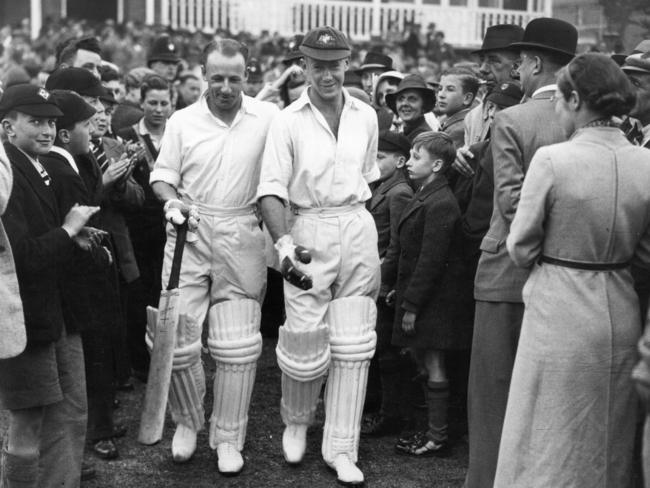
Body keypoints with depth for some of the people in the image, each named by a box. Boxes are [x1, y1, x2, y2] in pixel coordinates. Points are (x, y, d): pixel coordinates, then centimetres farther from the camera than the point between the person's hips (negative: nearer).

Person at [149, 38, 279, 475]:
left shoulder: (268, 117, 0)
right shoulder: (183, 121, 4)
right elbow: (162, 175, 9)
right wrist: (171, 201, -12)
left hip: (242, 237, -1)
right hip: (190, 232, 1)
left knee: (238, 344, 3)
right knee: (177, 337, -2)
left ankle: (229, 438, 17)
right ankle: (187, 420, 24)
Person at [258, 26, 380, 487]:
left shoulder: (366, 116, 7)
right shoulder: (288, 121, -5)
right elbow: (271, 190, -11)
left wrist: (371, 242, 14)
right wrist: (284, 243, -26)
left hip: (359, 228, 3)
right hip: (309, 229, -3)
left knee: (353, 344, 4)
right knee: (305, 340, -2)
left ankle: (342, 447, 13)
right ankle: (296, 422, 28)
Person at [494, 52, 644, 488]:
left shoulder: (552, 160, -16)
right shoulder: (643, 163, -4)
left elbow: (521, 248, -9)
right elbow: (646, 250, 3)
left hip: (560, 314, -4)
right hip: (621, 316, 5)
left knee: (551, 451, 9)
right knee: (611, 444, 21)